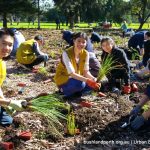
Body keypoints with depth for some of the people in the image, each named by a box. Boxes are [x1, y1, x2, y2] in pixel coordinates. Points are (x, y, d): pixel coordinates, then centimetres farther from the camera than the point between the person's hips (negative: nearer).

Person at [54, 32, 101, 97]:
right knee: (80, 84, -35)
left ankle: (74, 91, 2)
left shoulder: (85, 53, -8)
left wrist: (94, 79, -30)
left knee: (93, 83, -15)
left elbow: (86, 72, -9)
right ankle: (65, 90, -7)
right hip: (62, 79, -7)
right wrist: (87, 80, -43)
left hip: (76, 77, 7)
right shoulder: (66, 53, -25)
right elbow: (72, 73, -32)